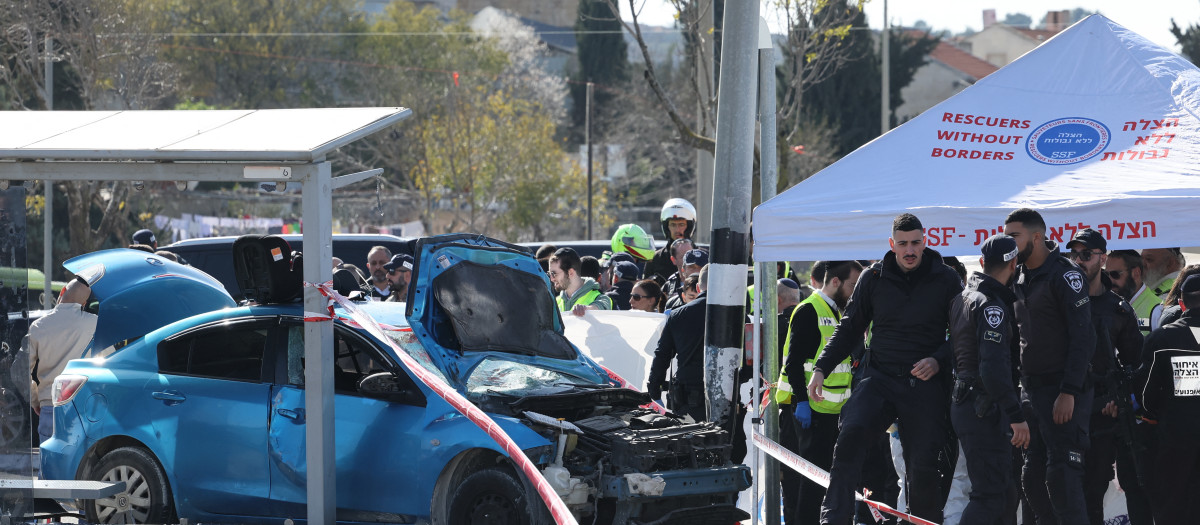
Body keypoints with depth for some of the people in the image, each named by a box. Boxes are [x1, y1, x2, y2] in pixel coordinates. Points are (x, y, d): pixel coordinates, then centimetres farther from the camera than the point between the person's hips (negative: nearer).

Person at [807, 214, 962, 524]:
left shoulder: (946, 280, 1)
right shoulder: (873, 278, 5)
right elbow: (850, 328, 14)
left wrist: (938, 360, -12)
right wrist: (822, 368, 6)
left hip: (924, 384, -1)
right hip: (879, 378, 1)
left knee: (923, 466, 1)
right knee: (851, 436, -21)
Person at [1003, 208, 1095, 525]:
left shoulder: (1064, 274, -10)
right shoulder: (1020, 279, 15)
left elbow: (1083, 338, -16)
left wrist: (1069, 392, -21)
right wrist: (1019, 386, 13)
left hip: (1063, 393, -8)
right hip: (1031, 389, 8)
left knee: (1062, 476, -13)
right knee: (1032, 477, 6)